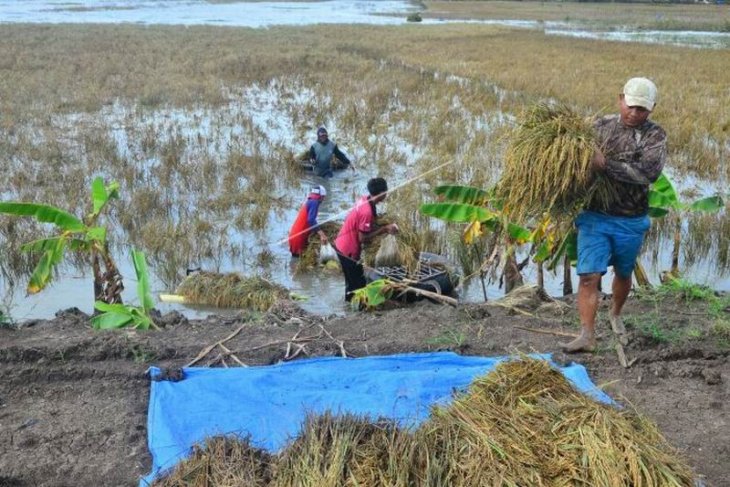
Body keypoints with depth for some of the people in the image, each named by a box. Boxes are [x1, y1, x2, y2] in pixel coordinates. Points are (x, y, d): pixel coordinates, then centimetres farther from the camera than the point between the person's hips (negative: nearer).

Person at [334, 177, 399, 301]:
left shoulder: (365, 200, -1)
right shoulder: (367, 211, -28)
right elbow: (363, 238, -24)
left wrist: (385, 228, -3)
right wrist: (384, 229, -17)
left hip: (342, 245, 9)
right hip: (348, 250, -9)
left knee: (353, 281, 21)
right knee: (358, 283, 3)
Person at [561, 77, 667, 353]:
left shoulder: (655, 135, -5)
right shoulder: (601, 126, 3)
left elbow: (648, 173, -21)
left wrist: (606, 165, -27)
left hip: (630, 222, 0)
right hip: (594, 216, 0)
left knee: (623, 274, 19)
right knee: (588, 277, -10)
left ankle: (615, 315, 45)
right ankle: (587, 336, -8)